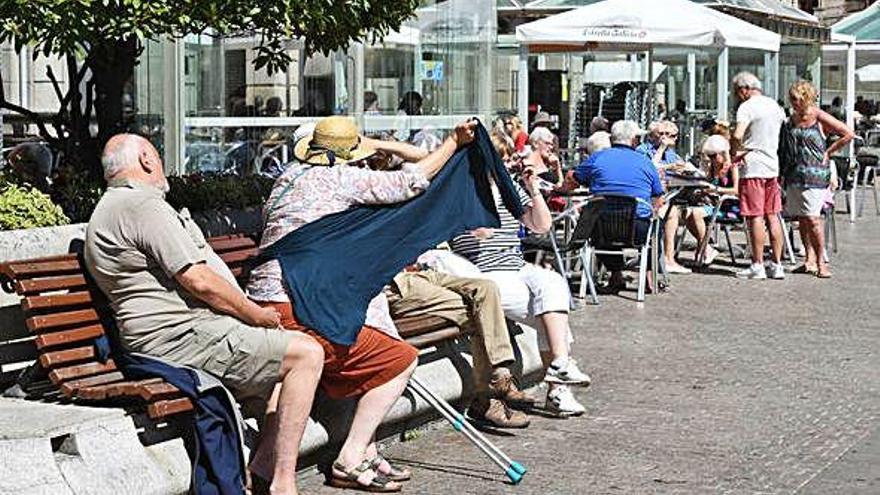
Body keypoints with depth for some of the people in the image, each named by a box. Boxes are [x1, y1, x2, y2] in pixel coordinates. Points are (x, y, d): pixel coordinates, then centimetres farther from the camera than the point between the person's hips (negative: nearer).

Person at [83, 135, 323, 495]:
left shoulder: (114, 208, 21)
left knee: (290, 348, 21)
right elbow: (199, 281, -20)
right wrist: (257, 315, -6)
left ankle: (265, 461, 10)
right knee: (306, 353, -15)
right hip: (183, 337, -11)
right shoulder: (142, 205, -14)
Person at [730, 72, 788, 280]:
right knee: (772, 216, 10)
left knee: (755, 217, -3)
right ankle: (777, 265, 11)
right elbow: (786, 130, 20)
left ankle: (758, 266, -1)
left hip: (752, 168, -7)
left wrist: (734, 153, -6)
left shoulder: (747, 107, -11)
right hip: (772, 166, 7)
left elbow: (737, 135, -26)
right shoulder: (774, 105, 13)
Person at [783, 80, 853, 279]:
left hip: (815, 173, -6)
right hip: (794, 173, 6)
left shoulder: (820, 118, -6)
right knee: (801, 219, 7)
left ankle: (821, 262, -6)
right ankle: (810, 260, 15)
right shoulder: (793, 118, 12)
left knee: (812, 218, -12)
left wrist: (828, 152, -4)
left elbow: (849, 134, -7)